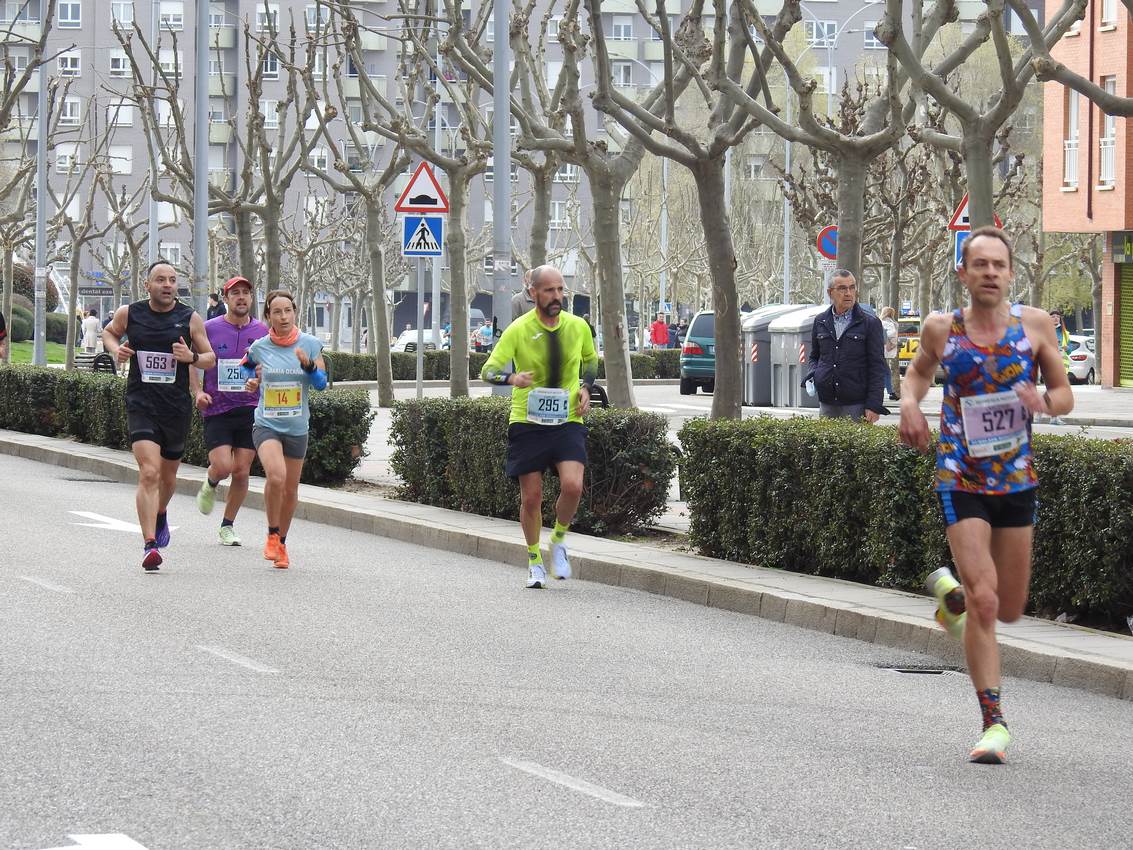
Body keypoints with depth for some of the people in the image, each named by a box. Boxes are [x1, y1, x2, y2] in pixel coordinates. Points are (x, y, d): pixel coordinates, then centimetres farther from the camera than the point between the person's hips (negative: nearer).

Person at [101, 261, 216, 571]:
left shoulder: (190, 318, -1)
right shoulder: (129, 314, 0)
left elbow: (211, 359, 6)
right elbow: (108, 332, 21)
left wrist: (192, 357, -15)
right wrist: (115, 349, 0)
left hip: (177, 406, 2)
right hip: (141, 404, -2)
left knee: (168, 476, 18)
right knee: (149, 473, -18)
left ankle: (160, 515, 52)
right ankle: (150, 545, -21)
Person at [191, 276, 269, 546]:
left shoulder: (262, 332, 4)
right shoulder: (210, 329, -2)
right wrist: (198, 392, -6)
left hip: (250, 410, 2)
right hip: (217, 410, -2)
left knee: (241, 471, 1)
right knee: (223, 466, -15)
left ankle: (228, 526, 17)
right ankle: (210, 484, 22)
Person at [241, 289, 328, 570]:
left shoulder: (310, 344, -2)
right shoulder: (259, 347, -2)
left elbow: (322, 383, 0)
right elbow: (249, 368, 19)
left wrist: (309, 365, -18)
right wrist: (250, 382, -1)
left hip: (297, 428, 2)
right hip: (266, 425, -2)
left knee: (290, 489, 10)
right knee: (276, 477, -25)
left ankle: (281, 542, 31)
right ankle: (272, 536, -5)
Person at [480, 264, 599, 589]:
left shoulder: (578, 327, 2)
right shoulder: (519, 329, -7)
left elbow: (591, 360, 23)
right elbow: (488, 370, -11)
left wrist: (585, 388, 4)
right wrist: (512, 378, -32)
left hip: (568, 421, 1)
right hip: (527, 422, -1)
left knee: (572, 486, -19)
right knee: (531, 497, 1)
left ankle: (559, 541, 8)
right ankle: (535, 561, 23)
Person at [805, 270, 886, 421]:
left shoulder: (870, 322, 1)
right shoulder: (820, 322, 13)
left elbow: (877, 366, -2)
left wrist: (873, 406, -9)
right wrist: (813, 375, 3)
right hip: (827, 405, 4)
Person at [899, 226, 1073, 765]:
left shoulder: (1034, 325, -3)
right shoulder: (942, 329, -3)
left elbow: (1065, 395, 4)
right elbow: (919, 369, 18)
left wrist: (1044, 401, -19)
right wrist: (909, 403, -3)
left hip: (1017, 480, 2)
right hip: (960, 482, -2)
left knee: (1010, 610, 12)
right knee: (984, 602, -15)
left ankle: (950, 593, 45)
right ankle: (994, 723, -8)